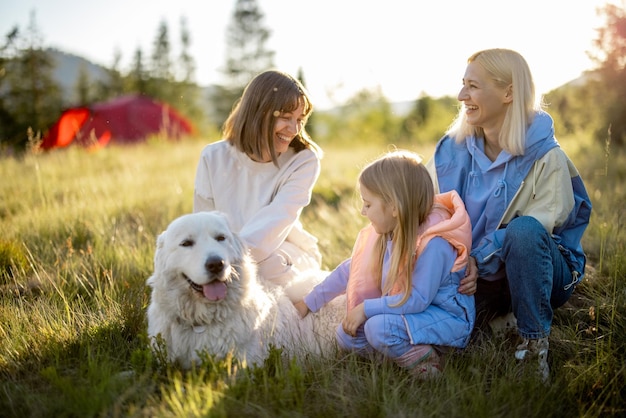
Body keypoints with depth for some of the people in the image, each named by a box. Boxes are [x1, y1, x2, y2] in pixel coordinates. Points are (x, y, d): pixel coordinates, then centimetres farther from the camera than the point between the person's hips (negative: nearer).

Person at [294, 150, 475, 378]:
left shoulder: (433, 243, -26)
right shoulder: (387, 233, 0)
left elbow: (418, 299, -28)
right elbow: (351, 269, 11)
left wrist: (366, 308, -22)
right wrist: (309, 303, 15)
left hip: (449, 318, -9)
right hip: (408, 312, 9)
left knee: (380, 328, -32)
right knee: (347, 336, -4)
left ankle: (422, 359, -11)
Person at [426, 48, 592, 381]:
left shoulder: (544, 155, -17)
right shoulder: (453, 150, -3)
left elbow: (537, 225, -22)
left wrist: (480, 259, -30)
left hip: (536, 271, -4)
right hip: (474, 273, 4)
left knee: (524, 229, -37)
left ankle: (534, 344, -20)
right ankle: (497, 311, 11)